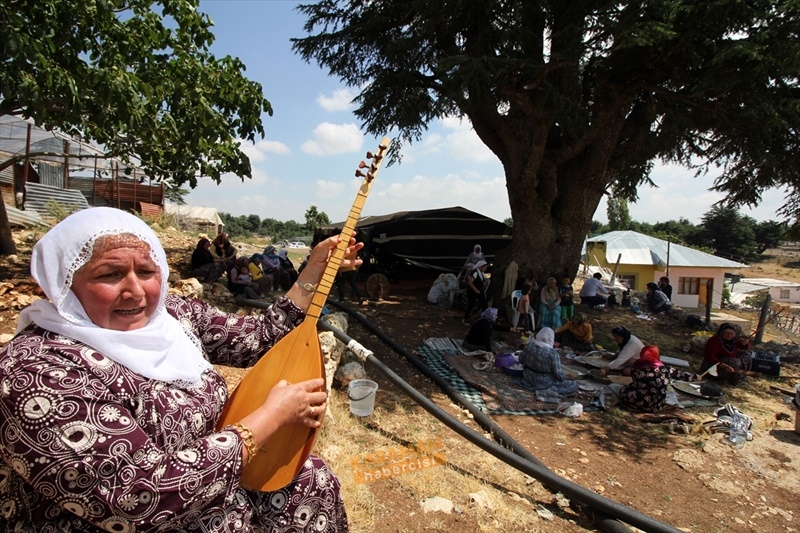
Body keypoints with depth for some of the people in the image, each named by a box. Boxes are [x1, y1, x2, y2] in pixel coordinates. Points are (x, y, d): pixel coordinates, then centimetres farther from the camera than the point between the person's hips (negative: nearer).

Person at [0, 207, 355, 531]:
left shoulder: (172, 314, -5)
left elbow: (257, 337, 2)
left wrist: (314, 270, -2)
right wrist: (273, 414, -24)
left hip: (210, 487, 7)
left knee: (314, 478, 7)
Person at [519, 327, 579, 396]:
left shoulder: (529, 345, -11)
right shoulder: (552, 353, -25)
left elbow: (521, 359, 4)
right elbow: (558, 373, -20)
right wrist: (564, 377, 1)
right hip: (545, 382, -7)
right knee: (574, 386, 3)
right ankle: (551, 391, -2)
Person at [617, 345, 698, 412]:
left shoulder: (636, 367, -8)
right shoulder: (664, 369, -10)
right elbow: (682, 375, 6)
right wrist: (696, 376, 24)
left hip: (636, 403, -1)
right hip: (657, 407, 1)